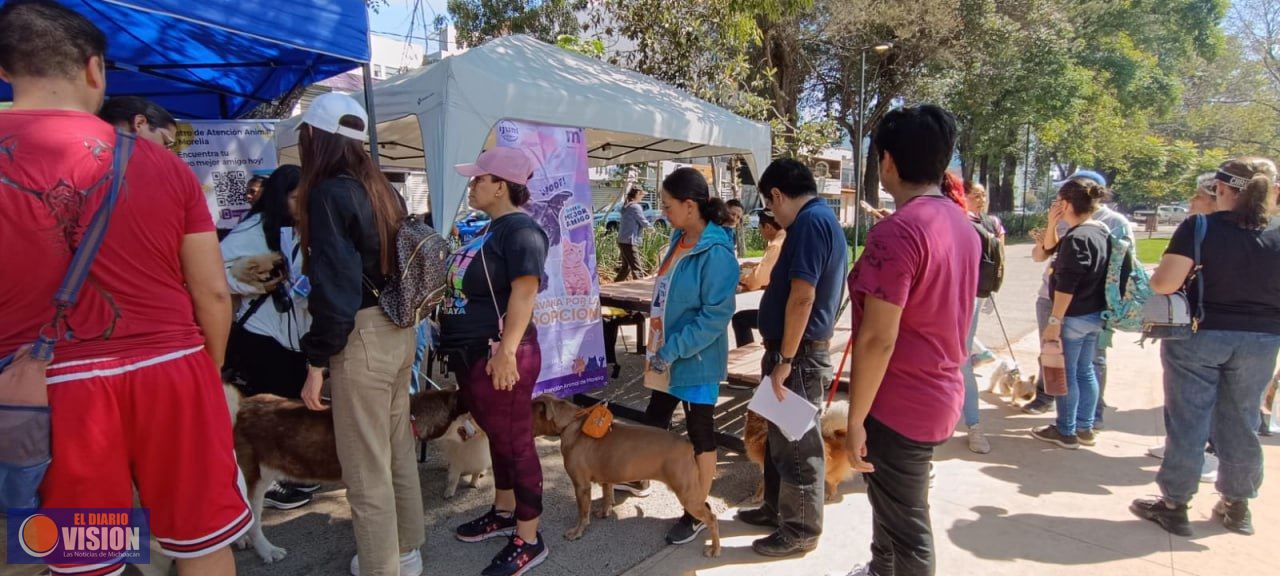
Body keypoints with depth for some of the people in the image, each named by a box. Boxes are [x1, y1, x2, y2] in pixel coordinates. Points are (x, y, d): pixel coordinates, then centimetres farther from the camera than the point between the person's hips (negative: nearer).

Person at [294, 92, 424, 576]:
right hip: (399, 331, 9)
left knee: (365, 466, 4)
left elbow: (335, 285, -18)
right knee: (398, 450, 19)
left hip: (361, 339, -8)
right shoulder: (380, 188, 10)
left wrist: (316, 362, -13)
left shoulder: (328, 193, -14)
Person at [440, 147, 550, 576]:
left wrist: (506, 350, -29)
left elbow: (524, 292, -24)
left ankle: (528, 540, 13)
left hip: (498, 356, -10)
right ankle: (504, 513, 38)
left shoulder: (520, 230, -15)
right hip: (472, 354, 10)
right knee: (497, 437, 21)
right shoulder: (492, 229, 15)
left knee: (515, 443, 0)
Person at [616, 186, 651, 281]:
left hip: (623, 241, 10)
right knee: (637, 269, -9)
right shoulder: (636, 207, -13)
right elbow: (644, 222, -8)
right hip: (629, 242, -10)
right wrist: (651, 227, 12)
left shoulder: (627, 206, 15)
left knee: (626, 267, 20)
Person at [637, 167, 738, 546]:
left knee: (700, 434, 8)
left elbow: (716, 315, -25)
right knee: (653, 421, 22)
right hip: (667, 355, 8)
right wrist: (659, 348, 15)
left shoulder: (716, 253, -22)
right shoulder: (680, 240, 5)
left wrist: (673, 351, -23)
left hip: (696, 361, -8)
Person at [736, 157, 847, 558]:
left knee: (797, 445, 3)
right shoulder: (823, 218, 14)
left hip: (799, 355, -10)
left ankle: (801, 531, 18)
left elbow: (802, 297, -26)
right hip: (800, 350, 10)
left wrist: (785, 359, -21)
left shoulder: (810, 221, -19)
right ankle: (777, 509, 37)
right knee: (780, 437, 21)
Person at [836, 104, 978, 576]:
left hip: (901, 404, -9)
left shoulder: (898, 231, -23)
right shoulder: (962, 223, 6)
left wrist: (855, 419, -17)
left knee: (906, 527, 7)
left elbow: (877, 339, -25)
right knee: (890, 500, 28)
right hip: (942, 392, 9)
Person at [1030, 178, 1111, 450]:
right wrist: (1052, 226, 6)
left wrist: (1054, 321, -21)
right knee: (1085, 370, 18)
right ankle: (1085, 428, 27)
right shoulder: (1102, 231, 8)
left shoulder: (1076, 237, -20)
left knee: (1066, 373, 4)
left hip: (1074, 316, -9)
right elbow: (1051, 252, 17)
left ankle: (1066, 432, 14)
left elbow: (1066, 286, -23)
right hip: (1096, 315, 9)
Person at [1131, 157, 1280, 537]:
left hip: (1200, 335, -4)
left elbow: (1164, 284, -21)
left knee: (1187, 420, 5)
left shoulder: (1199, 229, -14)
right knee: (1242, 423, 15)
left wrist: (1153, 275, 1)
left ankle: (1174, 505, 14)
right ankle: (1237, 505, 30)